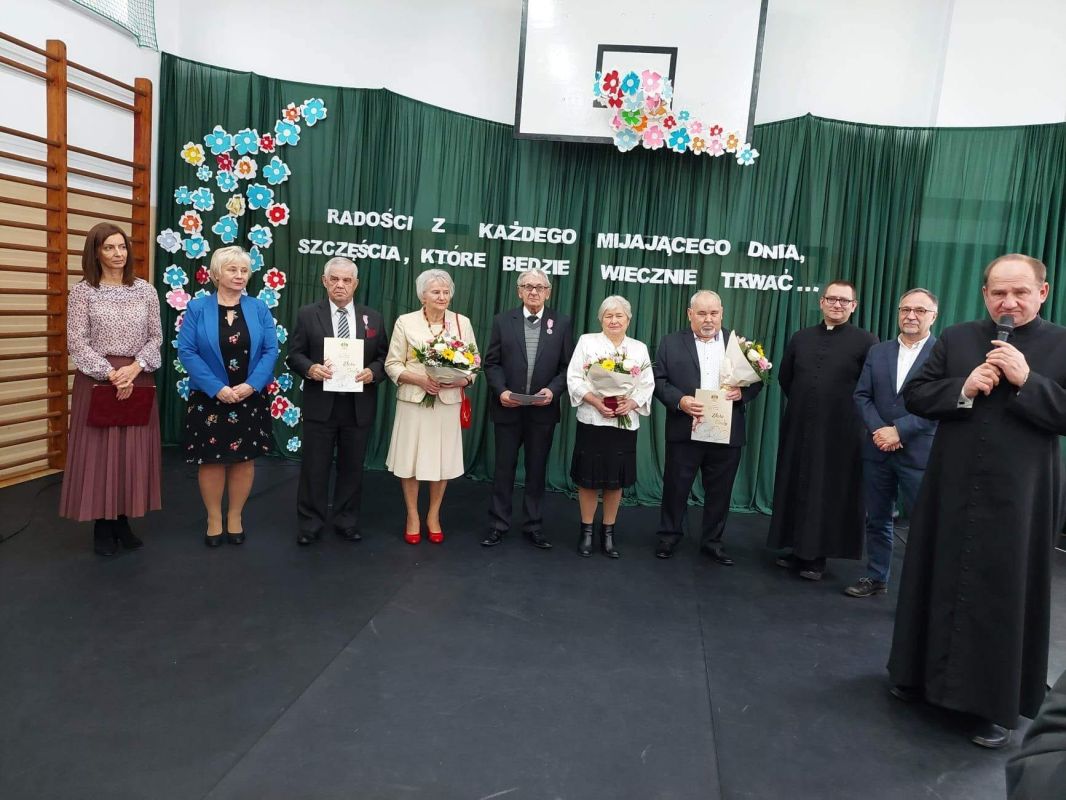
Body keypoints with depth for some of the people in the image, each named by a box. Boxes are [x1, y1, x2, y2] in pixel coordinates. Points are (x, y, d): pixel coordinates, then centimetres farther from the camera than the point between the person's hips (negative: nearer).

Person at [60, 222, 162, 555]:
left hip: (137, 379, 3)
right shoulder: (82, 291, -2)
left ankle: (123, 520, 20)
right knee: (98, 450, 2)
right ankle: (102, 525, 14)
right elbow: (77, 343, -7)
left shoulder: (145, 290, 6)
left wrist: (135, 367, -11)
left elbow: (155, 337, 4)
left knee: (134, 451, 6)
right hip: (97, 379, -2)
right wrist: (111, 374, -16)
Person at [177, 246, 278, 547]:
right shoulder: (198, 308, -2)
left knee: (244, 459, 8)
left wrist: (251, 385, -15)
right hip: (209, 399, -1)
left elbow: (270, 350, -2)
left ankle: (235, 517, 24)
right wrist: (217, 388, -17)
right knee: (211, 460, 6)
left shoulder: (258, 308, 3)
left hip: (250, 399, 2)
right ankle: (214, 519, 22)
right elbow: (187, 352, -8)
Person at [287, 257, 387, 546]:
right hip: (320, 404, -2)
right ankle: (310, 524, 17)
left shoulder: (373, 317, 7)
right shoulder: (307, 315, 2)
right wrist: (311, 368, -18)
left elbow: (383, 358, 7)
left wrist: (372, 372, -13)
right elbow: (295, 354, 2)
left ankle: (347, 522, 24)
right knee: (314, 467, 5)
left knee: (352, 467, 11)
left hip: (358, 406, 2)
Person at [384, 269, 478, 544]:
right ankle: (413, 516, 24)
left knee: (443, 460, 8)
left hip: (448, 402, 1)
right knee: (410, 459, 5)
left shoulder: (462, 323, 4)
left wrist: (461, 380, -14)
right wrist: (420, 379, -16)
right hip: (413, 401, -1)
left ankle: (433, 516, 27)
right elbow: (392, 364, 0)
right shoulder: (405, 322, -1)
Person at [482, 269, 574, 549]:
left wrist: (553, 390, -15)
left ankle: (534, 527, 21)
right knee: (503, 468, 8)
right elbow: (492, 362, 1)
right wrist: (500, 391, -14)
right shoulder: (502, 321, 3)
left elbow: (568, 366, 1)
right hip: (507, 408, 0)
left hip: (543, 410, 0)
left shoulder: (561, 323, 2)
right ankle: (498, 525, 19)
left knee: (537, 470, 10)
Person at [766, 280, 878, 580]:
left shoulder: (866, 341, -5)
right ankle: (797, 550, 22)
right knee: (795, 489, 10)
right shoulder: (800, 338, 9)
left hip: (840, 433, -4)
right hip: (799, 428, 4)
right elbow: (784, 376, 19)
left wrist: (852, 409, 1)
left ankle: (816, 556, 13)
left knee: (830, 494, 3)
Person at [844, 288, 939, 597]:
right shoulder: (877, 352, 11)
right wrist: (878, 429, -11)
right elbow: (862, 396, 5)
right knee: (877, 520, 14)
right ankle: (876, 578, 27)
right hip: (877, 449, 5)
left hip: (919, 453, -4)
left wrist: (899, 431, -17)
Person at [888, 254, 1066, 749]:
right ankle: (924, 674, 32)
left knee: (1006, 597, 5)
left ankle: (998, 705, 18)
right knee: (940, 583, 14)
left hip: (1019, 496, -2)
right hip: (952, 490, 3)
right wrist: (962, 389, -13)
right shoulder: (955, 339, 5)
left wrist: (1026, 381, -18)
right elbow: (914, 395, 2)